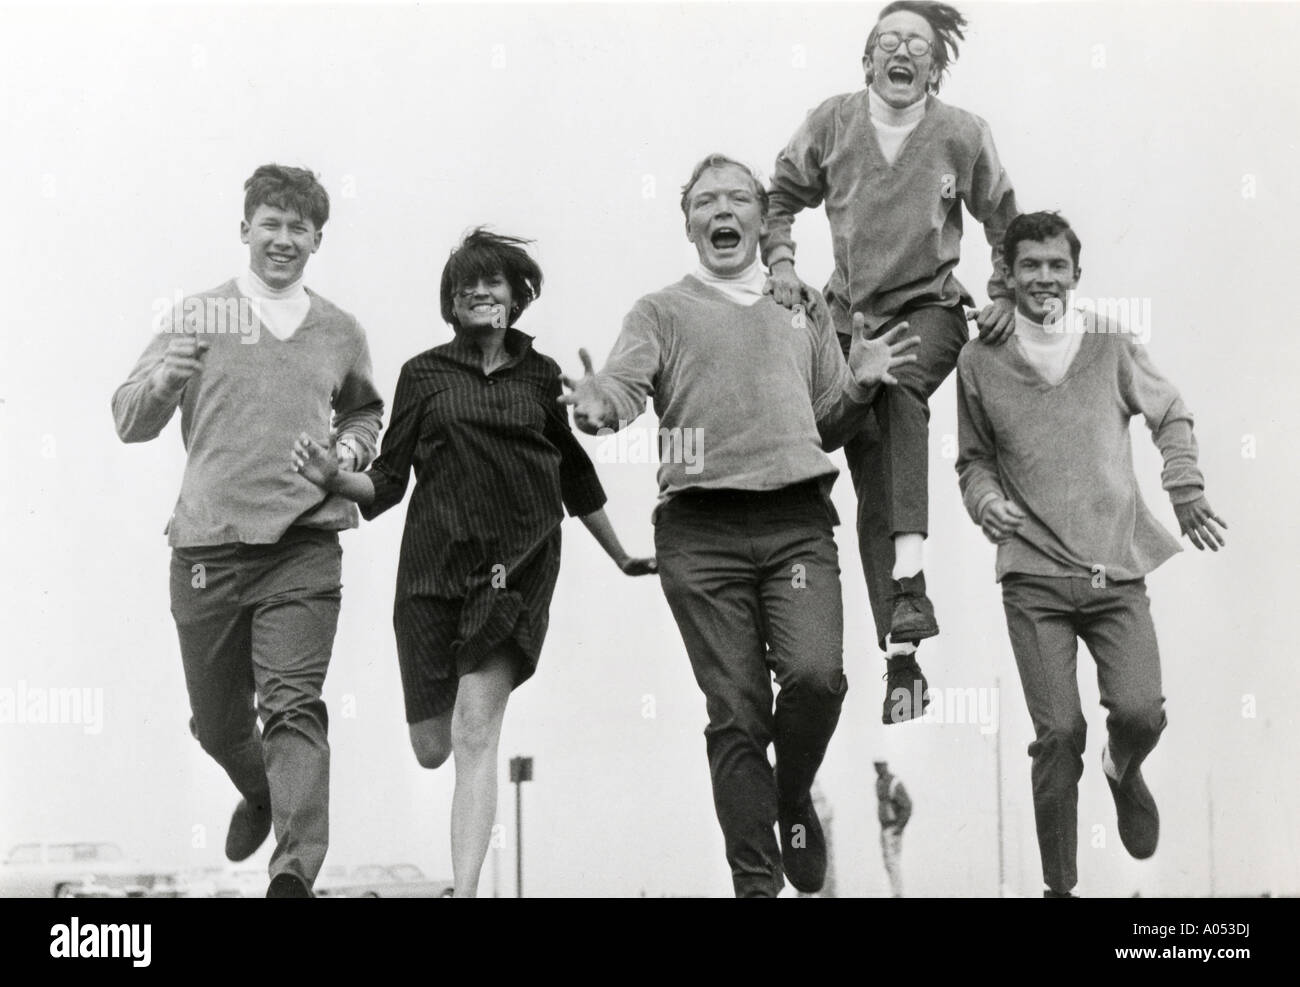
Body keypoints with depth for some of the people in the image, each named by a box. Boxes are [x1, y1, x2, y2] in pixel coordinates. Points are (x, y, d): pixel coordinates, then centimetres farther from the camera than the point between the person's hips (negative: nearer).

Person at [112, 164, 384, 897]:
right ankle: (261, 792, 45)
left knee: (294, 705, -14)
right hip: (208, 542, 1)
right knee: (216, 719, 13)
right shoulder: (198, 319, 5)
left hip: (303, 543, 0)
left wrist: (351, 448, 9)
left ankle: (296, 870, -19)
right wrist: (167, 375, -18)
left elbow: (366, 411, 31)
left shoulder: (341, 333, 12)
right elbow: (130, 421, 2)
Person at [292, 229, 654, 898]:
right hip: (435, 562, 1)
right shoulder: (424, 373, 7)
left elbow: (576, 475, 21)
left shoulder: (541, 375, 9)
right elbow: (388, 482, 4)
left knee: (475, 732, -14)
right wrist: (333, 479, -17)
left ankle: (465, 888, -14)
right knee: (432, 748, 6)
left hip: (517, 562, -1)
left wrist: (622, 557, 29)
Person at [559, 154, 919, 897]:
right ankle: (756, 879, 7)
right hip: (700, 529, -1)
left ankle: (794, 797, 11)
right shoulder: (663, 312, 14)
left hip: (797, 522, 1)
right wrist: (596, 403, -27)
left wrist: (859, 386, 2)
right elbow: (625, 382, -4)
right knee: (735, 710, -3)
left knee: (817, 674, -19)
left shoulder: (804, 314, 21)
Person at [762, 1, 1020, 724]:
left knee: (902, 387, -38)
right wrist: (781, 260, -1)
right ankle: (901, 656, 2)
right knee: (873, 491, -2)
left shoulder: (962, 134, -1)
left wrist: (1005, 295, 2)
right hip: (853, 316, 2)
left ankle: (911, 575, -43)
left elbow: (1005, 221, 12)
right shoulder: (832, 123, 1)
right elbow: (781, 196, 14)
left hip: (930, 306, -2)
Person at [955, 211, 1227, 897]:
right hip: (1034, 575, -1)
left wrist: (1185, 488, 6)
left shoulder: (1112, 345, 3)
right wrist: (985, 500, -5)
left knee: (1139, 712, -14)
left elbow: (1170, 415, 18)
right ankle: (1058, 884, 9)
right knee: (1059, 733, -8)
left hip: (1117, 568, 1)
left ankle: (1124, 771, 25)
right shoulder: (980, 361, 3)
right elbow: (973, 458, 15)